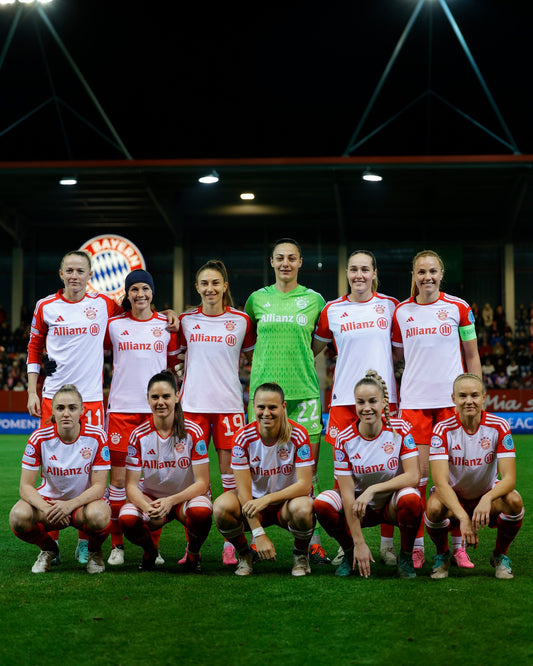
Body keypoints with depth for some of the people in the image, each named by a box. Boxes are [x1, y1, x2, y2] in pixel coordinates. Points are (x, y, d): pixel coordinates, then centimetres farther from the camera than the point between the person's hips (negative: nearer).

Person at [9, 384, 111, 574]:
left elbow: (99, 486, -14)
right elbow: (26, 486, -12)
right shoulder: (40, 438, -12)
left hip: (83, 502, -1)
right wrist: (45, 508, -32)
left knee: (98, 515, -37)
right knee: (18, 516, -31)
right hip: (49, 500, 1)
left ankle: (94, 551, 1)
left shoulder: (96, 437, -15)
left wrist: (70, 505, -32)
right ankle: (48, 549, 5)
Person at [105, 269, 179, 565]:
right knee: (119, 476, -2)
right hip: (121, 408, 0)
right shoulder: (114, 325, 4)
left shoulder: (166, 325, 6)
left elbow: (174, 364, 15)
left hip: (155, 410, 0)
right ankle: (117, 544, 7)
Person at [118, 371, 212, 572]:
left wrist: (171, 501, -30)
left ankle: (193, 553, -2)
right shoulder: (139, 435, -8)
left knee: (201, 511, -37)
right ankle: (150, 551, 6)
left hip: (186, 497, -1)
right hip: (150, 499, 2)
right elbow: (131, 485, -9)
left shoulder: (193, 432, -13)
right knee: (126, 519, -31)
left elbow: (202, 483, -14)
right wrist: (148, 508, -31)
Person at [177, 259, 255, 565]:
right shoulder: (186, 320, 7)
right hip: (193, 403, 1)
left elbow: (252, 357, 14)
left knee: (231, 470, -2)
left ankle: (231, 543, 5)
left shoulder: (241, 320, 3)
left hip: (229, 404, -1)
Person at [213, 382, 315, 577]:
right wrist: (259, 534, -23)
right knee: (222, 506, -30)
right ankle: (244, 555, 0)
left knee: (303, 508, -37)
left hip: (287, 502, -1)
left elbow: (304, 485, -20)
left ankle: (301, 555, -2)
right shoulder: (244, 437, -14)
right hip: (255, 502, 1)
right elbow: (243, 489, -15)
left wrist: (267, 499, -33)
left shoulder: (298, 435, -17)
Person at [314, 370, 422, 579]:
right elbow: (347, 493, -16)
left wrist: (373, 489, -31)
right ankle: (350, 553, 2)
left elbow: (413, 476, -20)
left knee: (411, 497, -35)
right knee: (323, 503, -26)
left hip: (393, 504, -1)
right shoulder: (345, 439, -14)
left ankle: (405, 557, -7)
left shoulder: (399, 429, -14)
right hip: (360, 506, 1)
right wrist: (359, 543, -21)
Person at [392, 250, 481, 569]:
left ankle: (458, 545, 8)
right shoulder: (401, 312, 7)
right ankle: (416, 546, 6)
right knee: (417, 473, -2)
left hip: (452, 399, -1)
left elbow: (472, 356, 7)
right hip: (414, 400, 1)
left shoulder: (458, 308, 2)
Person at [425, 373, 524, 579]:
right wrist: (463, 517, -43)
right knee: (434, 507, -35)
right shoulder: (443, 430, -19)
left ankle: (500, 555, -1)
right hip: (453, 497, -1)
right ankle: (442, 555, -1)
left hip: (488, 495, 1)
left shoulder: (499, 427, -15)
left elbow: (509, 477, -20)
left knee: (514, 501, -31)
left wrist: (487, 498, -43)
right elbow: (440, 482, -27)